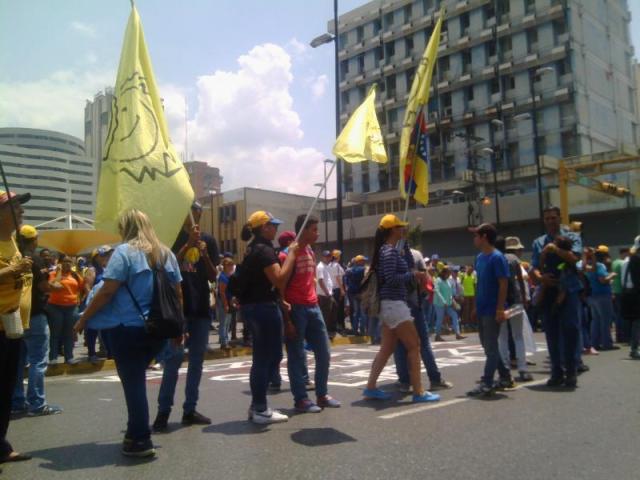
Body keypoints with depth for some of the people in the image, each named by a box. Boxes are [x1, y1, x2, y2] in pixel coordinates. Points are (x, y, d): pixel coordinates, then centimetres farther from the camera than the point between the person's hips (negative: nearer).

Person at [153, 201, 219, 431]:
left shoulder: (208, 240, 8)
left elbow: (213, 277, 5)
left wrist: (204, 254, -11)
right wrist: (188, 244, -19)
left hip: (201, 307, 4)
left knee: (197, 359, 6)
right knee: (175, 356, -10)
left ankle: (189, 410, 14)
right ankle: (163, 410, -1)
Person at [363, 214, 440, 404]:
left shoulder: (385, 249, 16)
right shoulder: (390, 251, -14)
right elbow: (391, 279, -23)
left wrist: (413, 276, 14)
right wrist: (414, 274, -15)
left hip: (389, 305, 10)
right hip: (394, 304, -10)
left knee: (387, 348, 11)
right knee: (414, 346, -5)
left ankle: (371, 387, 13)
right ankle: (418, 392, -1)